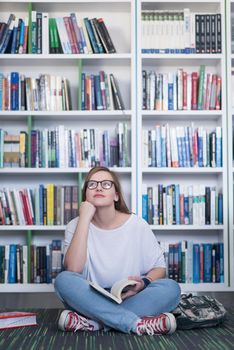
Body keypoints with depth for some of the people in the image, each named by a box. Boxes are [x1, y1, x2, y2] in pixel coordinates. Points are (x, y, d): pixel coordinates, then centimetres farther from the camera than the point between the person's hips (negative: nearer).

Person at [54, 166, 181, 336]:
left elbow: (160, 268, 4)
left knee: (171, 287, -25)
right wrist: (84, 219, -18)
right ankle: (137, 323, -30)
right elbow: (73, 269, -18)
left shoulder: (138, 225, -1)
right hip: (91, 300, 0)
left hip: (130, 300, 1)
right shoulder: (76, 225, -1)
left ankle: (93, 322, -28)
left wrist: (143, 283, -19)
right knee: (63, 280, -28)